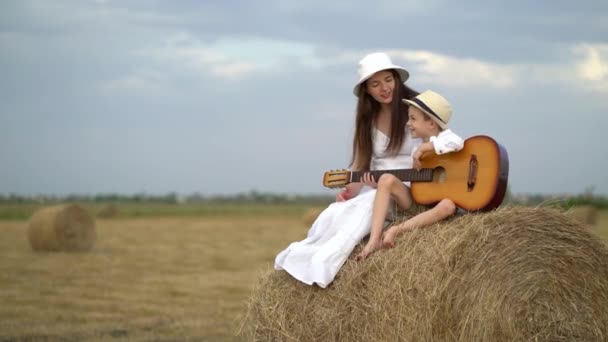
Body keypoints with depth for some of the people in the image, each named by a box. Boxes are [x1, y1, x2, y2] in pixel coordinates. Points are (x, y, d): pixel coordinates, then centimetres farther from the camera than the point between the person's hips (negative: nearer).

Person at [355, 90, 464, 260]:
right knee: (386, 179, -16)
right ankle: (374, 240, -26)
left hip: (438, 202, -6)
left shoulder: (444, 136, -6)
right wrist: (376, 183, 4)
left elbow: (457, 143, -30)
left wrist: (424, 148, -25)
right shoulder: (417, 150, 13)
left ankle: (396, 230, -33)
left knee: (449, 205, -39)